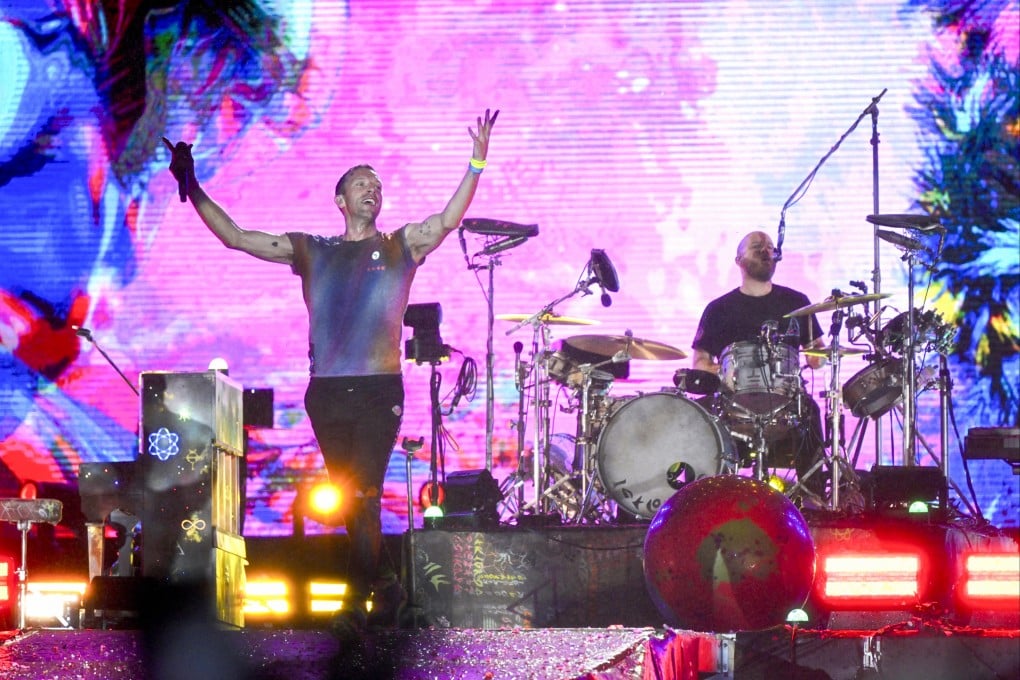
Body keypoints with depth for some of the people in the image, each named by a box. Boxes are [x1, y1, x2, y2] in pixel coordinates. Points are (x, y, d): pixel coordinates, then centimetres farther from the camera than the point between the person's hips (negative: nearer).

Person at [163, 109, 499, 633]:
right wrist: (192, 188, 4)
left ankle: (358, 595, -5)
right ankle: (383, 585, 18)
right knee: (349, 499, 5)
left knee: (362, 494, -12)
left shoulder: (401, 247, 10)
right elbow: (235, 237, 12)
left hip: (380, 391, -2)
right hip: (327, 390, 3)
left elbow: (448, 220, -5)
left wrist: (476, 165, -17)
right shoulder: (310, 251, 14)